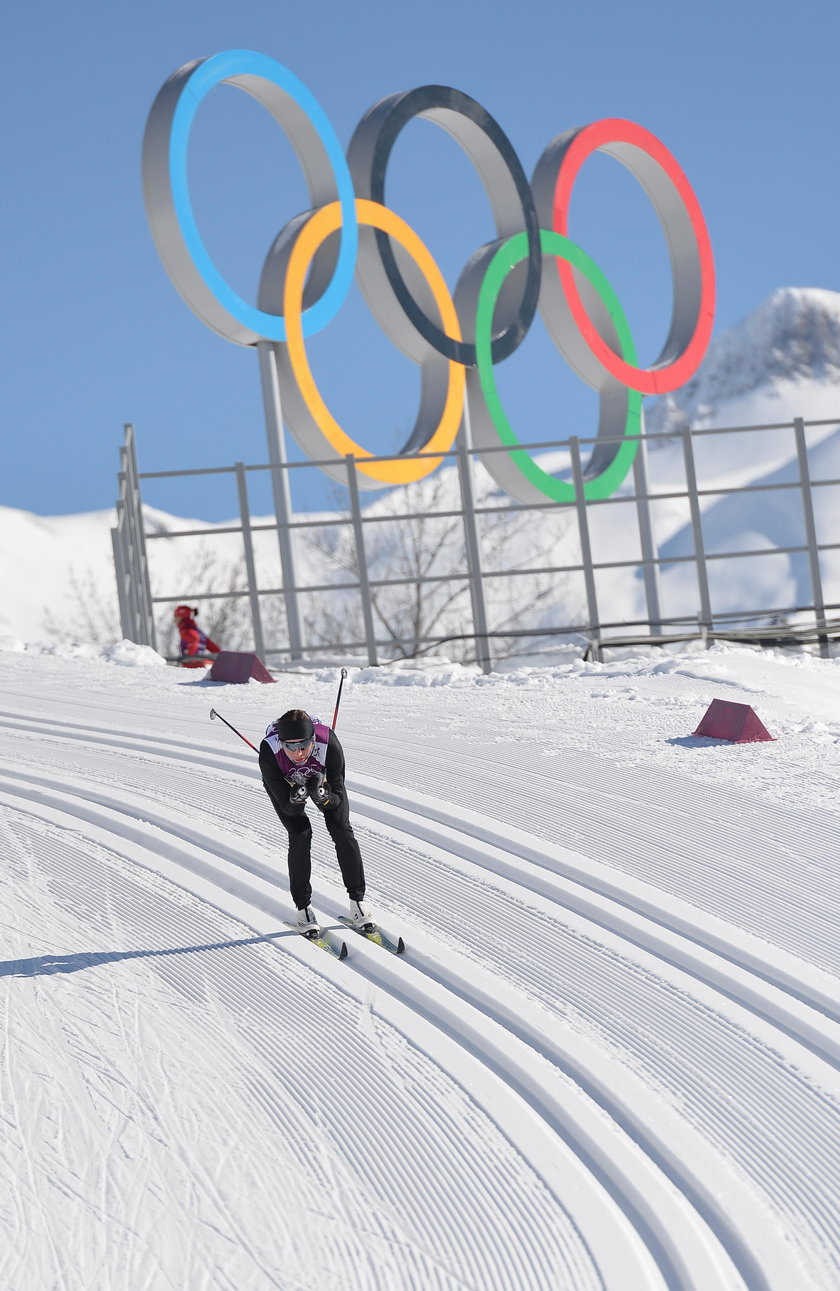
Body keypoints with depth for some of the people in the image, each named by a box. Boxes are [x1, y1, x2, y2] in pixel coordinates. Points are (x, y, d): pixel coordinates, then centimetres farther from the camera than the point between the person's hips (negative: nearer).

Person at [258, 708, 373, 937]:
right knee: (300, 834, -15)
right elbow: (287, 807, -32)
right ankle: (303, 908, -3)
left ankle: (357, 900, 5)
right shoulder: (269, 754, -41)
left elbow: (338, 800, -29)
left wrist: (322, 796, -50)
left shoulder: (329, 745, -41)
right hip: (283, 780, -1)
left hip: (322, 776, 1)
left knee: (341, 830, -8)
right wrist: (296, 799, -54)